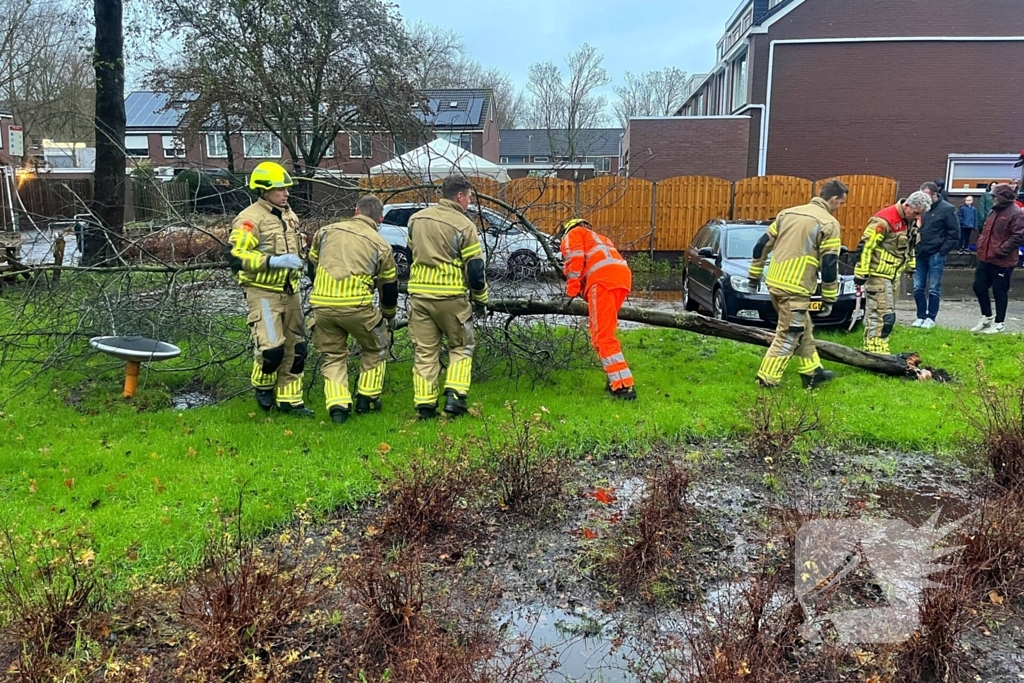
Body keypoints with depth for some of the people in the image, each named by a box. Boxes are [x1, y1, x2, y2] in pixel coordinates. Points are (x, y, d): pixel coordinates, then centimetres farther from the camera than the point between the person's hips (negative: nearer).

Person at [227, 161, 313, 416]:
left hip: (289, 292, 8)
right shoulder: (250, 219, -14)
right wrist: (274, 262, -25)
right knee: (272, 348, -15)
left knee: (295, 347, 8)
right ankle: (262, 386, 15)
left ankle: (289, 399, 20)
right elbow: (236, 258, -21)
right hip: (263, 293, -8)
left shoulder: (289, 216, 13)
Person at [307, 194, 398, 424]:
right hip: (356, 306, -3)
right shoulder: (381, 245, 6)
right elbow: (389, 287, 13)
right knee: (375, 349, 22)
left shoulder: (326, 231, 13)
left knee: (333, 356, 18)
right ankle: (366, 399, 25)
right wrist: (389, 316, 31)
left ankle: (337, 405, 7)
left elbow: (311, 266, 22)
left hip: (321, 304, 3)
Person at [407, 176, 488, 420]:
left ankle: (425, 406, 9)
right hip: (450, 297, -4)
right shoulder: (463, 225, -8)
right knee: (461, 347, 13)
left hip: (418, 293, 5)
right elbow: (475, 268, -7)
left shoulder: (416, 219, 10)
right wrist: (481, 301, 4)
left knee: (424, 352, 10)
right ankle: (454, 396, 2)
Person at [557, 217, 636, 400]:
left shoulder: (573, 234, 20)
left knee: (603, 336, -10)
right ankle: (616, 378, 14)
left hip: (603, 277, -8)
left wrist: (572, 290, -1)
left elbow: (575, 259, 1)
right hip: (623, 275, 8)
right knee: (602, 333, 18)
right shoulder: (599, 238, 42)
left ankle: (623, 385, -18)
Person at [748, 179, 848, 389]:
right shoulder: (829, 224, -6)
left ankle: (812, 373, 30)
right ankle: (766, 381, -1)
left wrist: (754, 275, 21)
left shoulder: (788, 213, 14)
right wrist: (829, 299, 0)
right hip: (795, 288, -8)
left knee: (803, 330, 21)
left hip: (775, 282, 8)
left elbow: (762, 245, 15)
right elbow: (830, 266, -8)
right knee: (788, 336, 0)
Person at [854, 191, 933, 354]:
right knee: (882, 315, -12)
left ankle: (871, 350, 20)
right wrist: (861, 273, -21)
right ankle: (877, 352, -10)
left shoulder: (911, 221, 8)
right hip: (877, 274, -9)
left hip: (892, 274, 9)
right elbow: (865, 246, -21)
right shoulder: (885, 220, -21)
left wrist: (911, 265, 25)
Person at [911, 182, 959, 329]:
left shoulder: (947, 209, -8)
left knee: (934, 289, 3)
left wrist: (942, 252, -9)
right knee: (918, 287, 6)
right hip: (920, 254, 4)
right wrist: (915, 248, 5)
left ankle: (931, 318, 12)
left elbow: (954, 234, -6)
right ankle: (921, 316, 17)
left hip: (935, 255, -4)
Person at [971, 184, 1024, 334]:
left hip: (1002, 262, -8)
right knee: (979, 287, 10)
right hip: (985, 259, 8)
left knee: (999, 292, 2)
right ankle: (987, 318, 27)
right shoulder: (996, 211, 15)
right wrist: (981, 247, 11)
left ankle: (999, 323, 15)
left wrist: (1000, 251, -22)